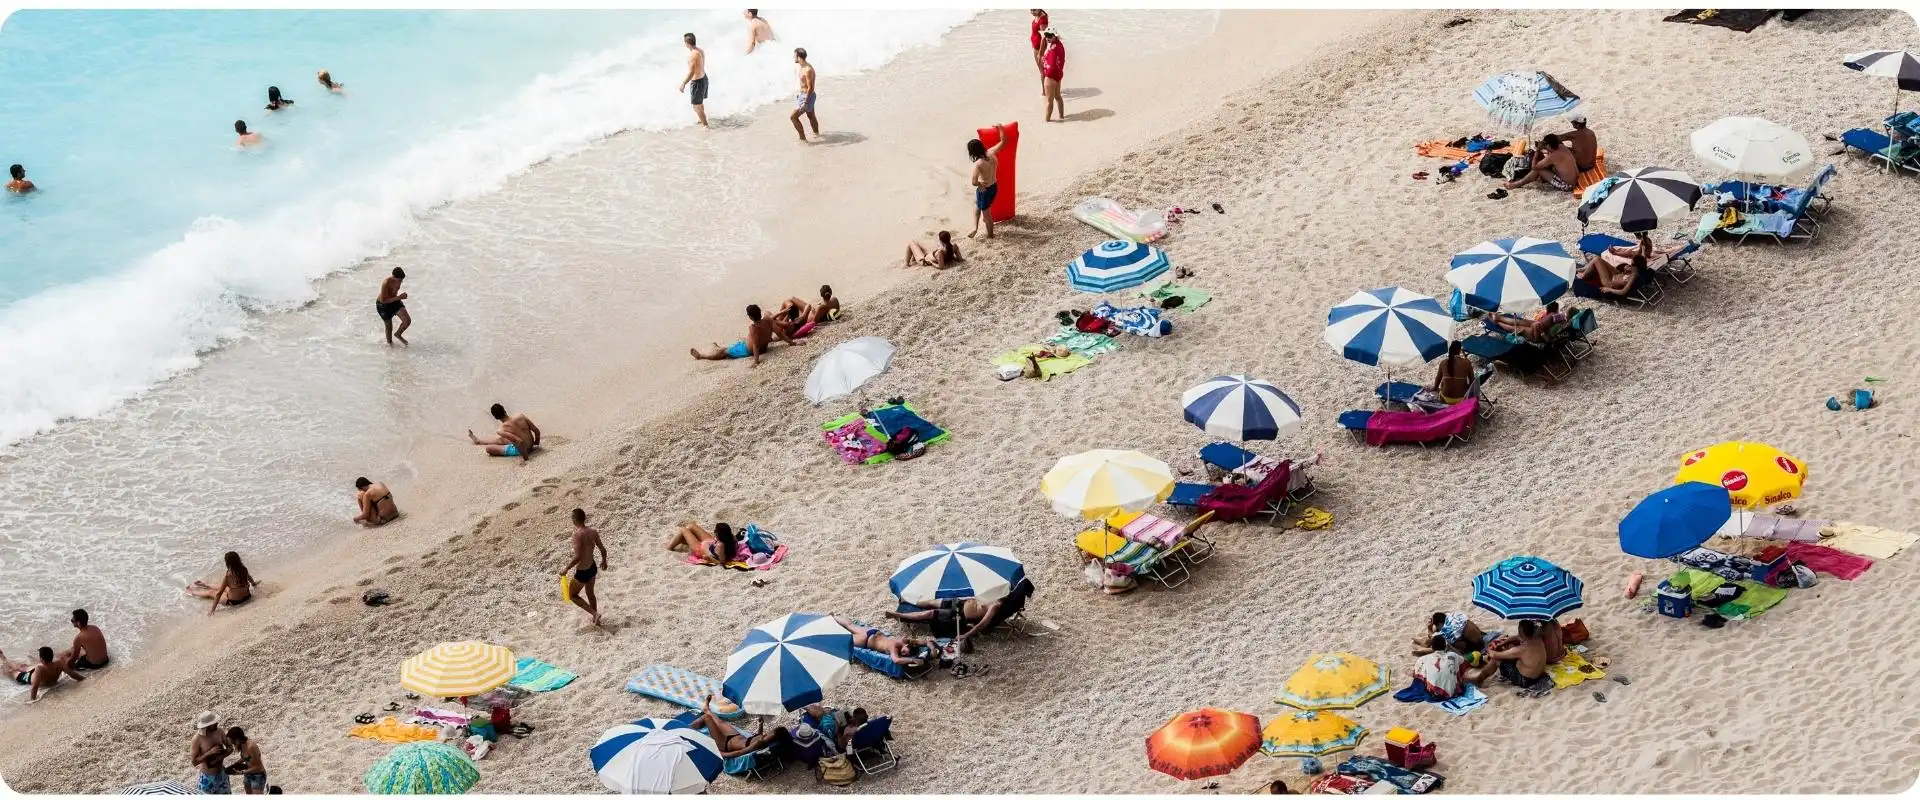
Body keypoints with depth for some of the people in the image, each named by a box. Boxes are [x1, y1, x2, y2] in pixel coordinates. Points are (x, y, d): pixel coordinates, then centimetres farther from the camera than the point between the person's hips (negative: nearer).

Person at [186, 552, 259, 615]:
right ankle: (207, 586, 59)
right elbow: (249, 578, 14)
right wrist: (253, 583, 38)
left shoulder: (227, 576, -28)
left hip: (234, 601, -5)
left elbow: (219, 593, -22)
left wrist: (212, 609, -14)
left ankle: (193, 592, 46)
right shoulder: (244, 569, -12)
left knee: (211, 592, 20)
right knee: (219, 587, 32)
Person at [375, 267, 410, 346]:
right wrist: (398, 297, -36)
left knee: (408, 321, -9)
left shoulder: (398, 280, -14)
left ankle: (398, 334, 20)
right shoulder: (386, 283, -35)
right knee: (389, 326, 10)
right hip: (383, 305, -5)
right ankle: (389, 342, 39)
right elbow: (383, 300, -33)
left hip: (394, 301, 6)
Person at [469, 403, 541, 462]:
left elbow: (520, 442, -37)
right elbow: (537, 431, -7)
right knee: (500, 439, 30)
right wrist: (536, 445, 12)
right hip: (530, 445, 6)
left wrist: (525, 458, -24)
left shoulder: (501, 430, -26)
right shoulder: (520, 416, -13)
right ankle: (478, 440, 54)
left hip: (520, 450, -6)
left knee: (488, 448, 4)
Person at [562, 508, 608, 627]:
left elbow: (578, 557, -31)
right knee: (590, 594, 28)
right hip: (593, 568, 7)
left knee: (572, 595, 16)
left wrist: (566, 569, -18)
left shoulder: (578, 535, -27)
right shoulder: (593, 532, -6)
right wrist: (604, 561, 24)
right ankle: (596, 621, 42)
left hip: (582, 572, -7)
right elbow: (603, 549, 4)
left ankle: (594, 613, 5)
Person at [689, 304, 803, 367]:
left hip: (747, 350, -8)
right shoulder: (768, 321, -16)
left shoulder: (753, 327, -34)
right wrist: (791, 342, -5)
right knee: (736, 344, 35)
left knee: (724, 351, 11)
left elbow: (755, 344, -39)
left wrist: (756, 359, -42)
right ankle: (720, 348, 63)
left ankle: (700, 354, 27)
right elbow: (780, 333, -12)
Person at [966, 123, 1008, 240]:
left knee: (985, 211, 18)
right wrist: (1000, 128, 11)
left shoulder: (978, 164, -31)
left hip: (984, 189, -7)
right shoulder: (991, 152, -13)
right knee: (976, 203, 31)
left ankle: (990, 234, 36)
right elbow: (1003, 141, 1)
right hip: (994, 186, 7)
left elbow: (974, 182, -36)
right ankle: (975, 227, 30)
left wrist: (980, 185, -16)